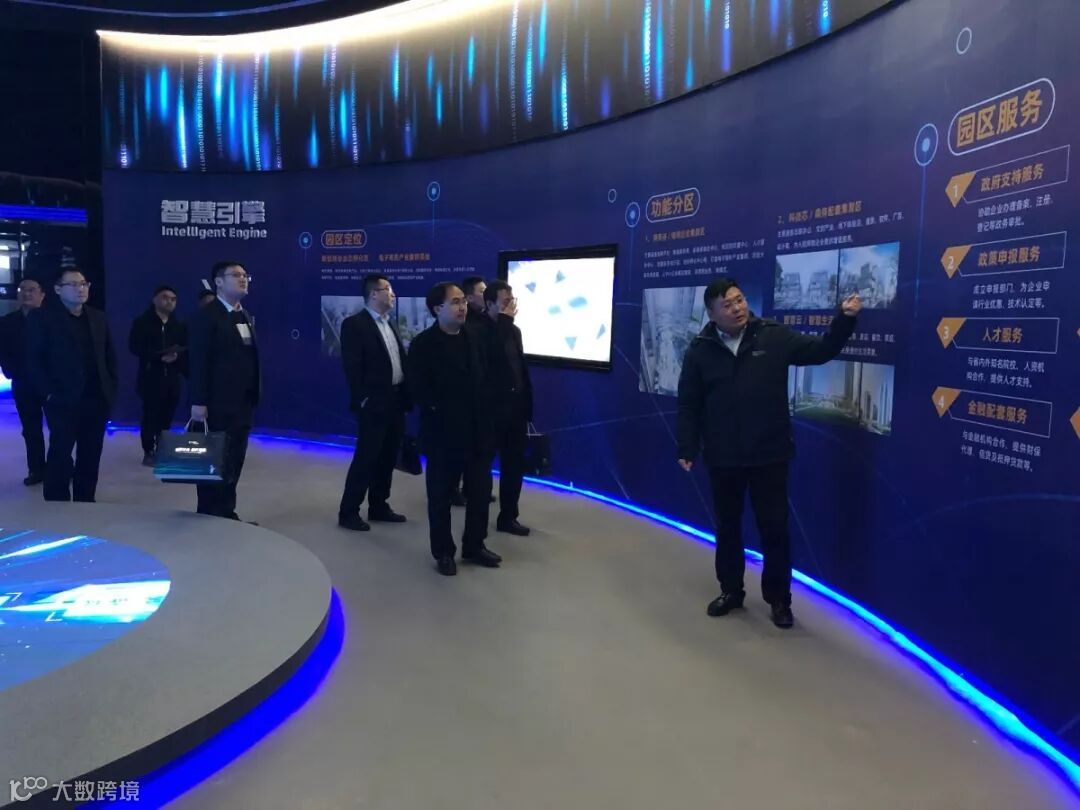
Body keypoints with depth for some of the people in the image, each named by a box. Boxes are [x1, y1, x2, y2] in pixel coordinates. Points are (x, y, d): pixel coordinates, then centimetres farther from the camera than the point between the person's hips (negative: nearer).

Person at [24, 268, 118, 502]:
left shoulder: (98, 317, 14)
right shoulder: (41, 317, -1)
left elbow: (110, 356, 17)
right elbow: (33, 360, -5)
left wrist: (111, 388, 8)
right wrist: (48, 393, -12)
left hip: (97, 399, 5)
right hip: (63, 401, -4)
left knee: (90, 457, 9)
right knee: (60, 456, -2)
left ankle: (86, 502, 19)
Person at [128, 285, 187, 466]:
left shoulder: (179, 325, 15)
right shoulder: (142, 322, 2)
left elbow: (185, 349, 10)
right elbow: (134, 347, -7)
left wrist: (177, 356, -12)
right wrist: (160, 357, -16)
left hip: (172, 377, 4)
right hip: (150, 377, -4)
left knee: (166, 416, 3)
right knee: (150, 416, -4)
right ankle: (148, 452, 4)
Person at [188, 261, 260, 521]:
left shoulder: (247, 317, 16)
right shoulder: (206, 316, -8)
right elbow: (198, 361, -14)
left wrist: (254, 396, 10)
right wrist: (199, 402, -18)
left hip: (243, 402, 7)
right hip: (218, 403, -7)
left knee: (234, 462, 11)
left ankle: (226, 513, 21)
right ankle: (209, 516, 11)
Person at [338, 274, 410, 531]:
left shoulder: (390, 325, 17)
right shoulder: (354, 324, -8)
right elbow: (352, 367, -14)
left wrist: (406, 395, 8)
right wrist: (362, 399, -18)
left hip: (396, 401, 8)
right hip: (374, 403, -8)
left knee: (387, 458, 13)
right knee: (365, 458, -3)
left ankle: (378, 506, 24)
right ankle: (348, 511, 7)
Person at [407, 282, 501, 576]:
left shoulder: (473, 340, 11)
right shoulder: (423, 344, -7)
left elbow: (483, 379, 10)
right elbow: (418, 389, -13)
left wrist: (484, 416, 1)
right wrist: (438, 411, -12)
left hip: (476, 429, 5)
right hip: (442, 432, -5)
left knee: (481, 490, 11)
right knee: (440, 494, 7)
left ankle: (474, 546, 27)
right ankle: (443, 552, 21)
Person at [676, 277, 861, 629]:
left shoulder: (774, 337, -3)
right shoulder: (700, 351, -2)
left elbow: (820, 351, 2)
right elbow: (688, 405, 2)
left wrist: (844, 320, -15)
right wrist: (687, 449, -2)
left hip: (769, 456, -1)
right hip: (722, 458, 1)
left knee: (774, 528, 7)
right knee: (727, 528, 15)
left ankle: (779, 599, 24)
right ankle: (731, 591, 33)